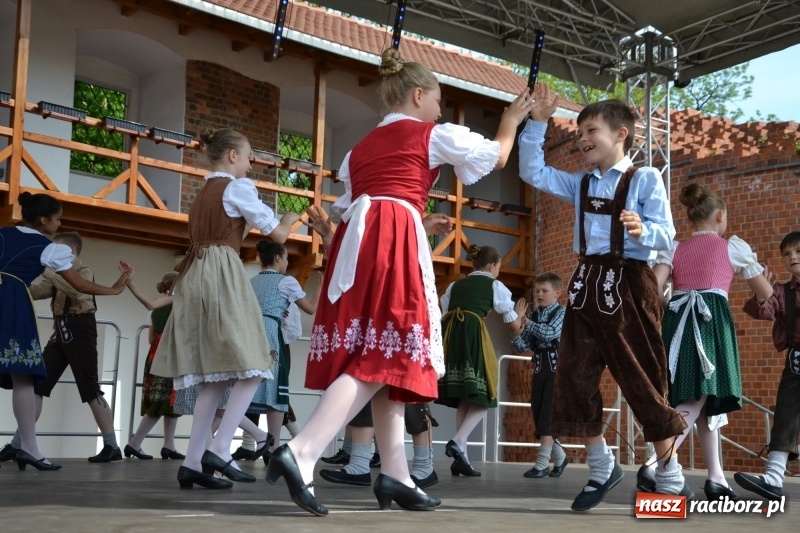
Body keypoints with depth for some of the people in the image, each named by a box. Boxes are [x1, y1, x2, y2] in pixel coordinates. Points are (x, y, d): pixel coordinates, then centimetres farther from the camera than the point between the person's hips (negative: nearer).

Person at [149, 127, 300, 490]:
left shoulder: (202, 194, 24)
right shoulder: (237, 187, -1)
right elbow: (277, 234, 0)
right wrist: (291, 218, 19)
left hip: (196, 278, 8)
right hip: (222, 276, -8)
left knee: (214, 376, 5)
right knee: (250, 368, -7)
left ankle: (193, 462, -1)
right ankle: (219, 449, -18)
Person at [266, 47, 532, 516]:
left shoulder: (363, 146, 28)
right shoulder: (432, 134, 12)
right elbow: (496, 156, 24)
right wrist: (511, 121, 42)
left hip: (357, 239, 8)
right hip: (396, 239, -7)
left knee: (382, 358, 8)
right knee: (383, 357, -13)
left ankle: (395, 475, 6)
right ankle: (301, 452, -28)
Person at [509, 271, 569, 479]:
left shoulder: (562, 312, -4)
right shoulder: (533, 315, 10)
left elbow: (550, 332, -23)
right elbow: (521, 347, 6)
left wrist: (528, 323, -11)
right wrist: (516, 331, -14)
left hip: (557, 368, -6)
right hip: (539, 369, 6)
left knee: (549, 415, -9)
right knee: (538, 415, 7)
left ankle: (542, 463, -8)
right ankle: (559, 457, 24)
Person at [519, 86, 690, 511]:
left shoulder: (645, 179, -3)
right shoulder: (581, 184, 15)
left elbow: (666, 236, -9)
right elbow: (533, 173, 12)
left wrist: (643, 231, -31)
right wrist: (537, 123, 7)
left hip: (628, 284, -6)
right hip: (586, 282, 6)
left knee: (642, 379, -1)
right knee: (573, 376, 4)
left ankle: (671, 478, 15)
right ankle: (600, 467, 20)